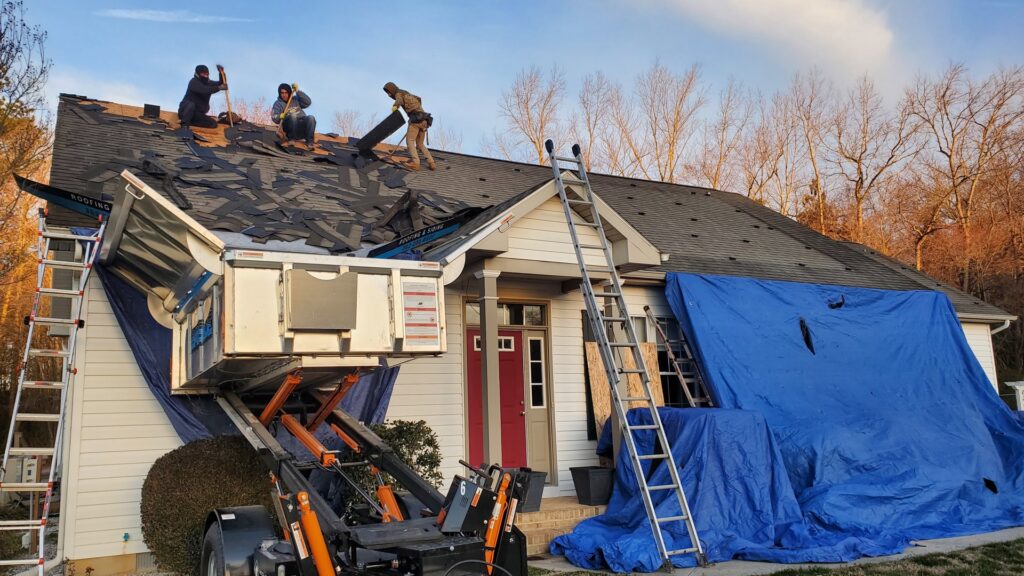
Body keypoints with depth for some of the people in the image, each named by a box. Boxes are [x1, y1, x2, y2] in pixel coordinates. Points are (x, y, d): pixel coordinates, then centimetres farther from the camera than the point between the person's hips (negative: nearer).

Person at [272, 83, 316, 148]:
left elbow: (308, 102, 5)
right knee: (292, 116, -35)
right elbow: (275, 119, 2)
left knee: (311, 118, -31)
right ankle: (291, 139, -23)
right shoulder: (278, 104, 13)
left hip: (303, 124, 2)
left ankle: (309, 141, -29)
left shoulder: (295, 99, 20)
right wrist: (280, 116, -22)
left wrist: (298, 91, 1)